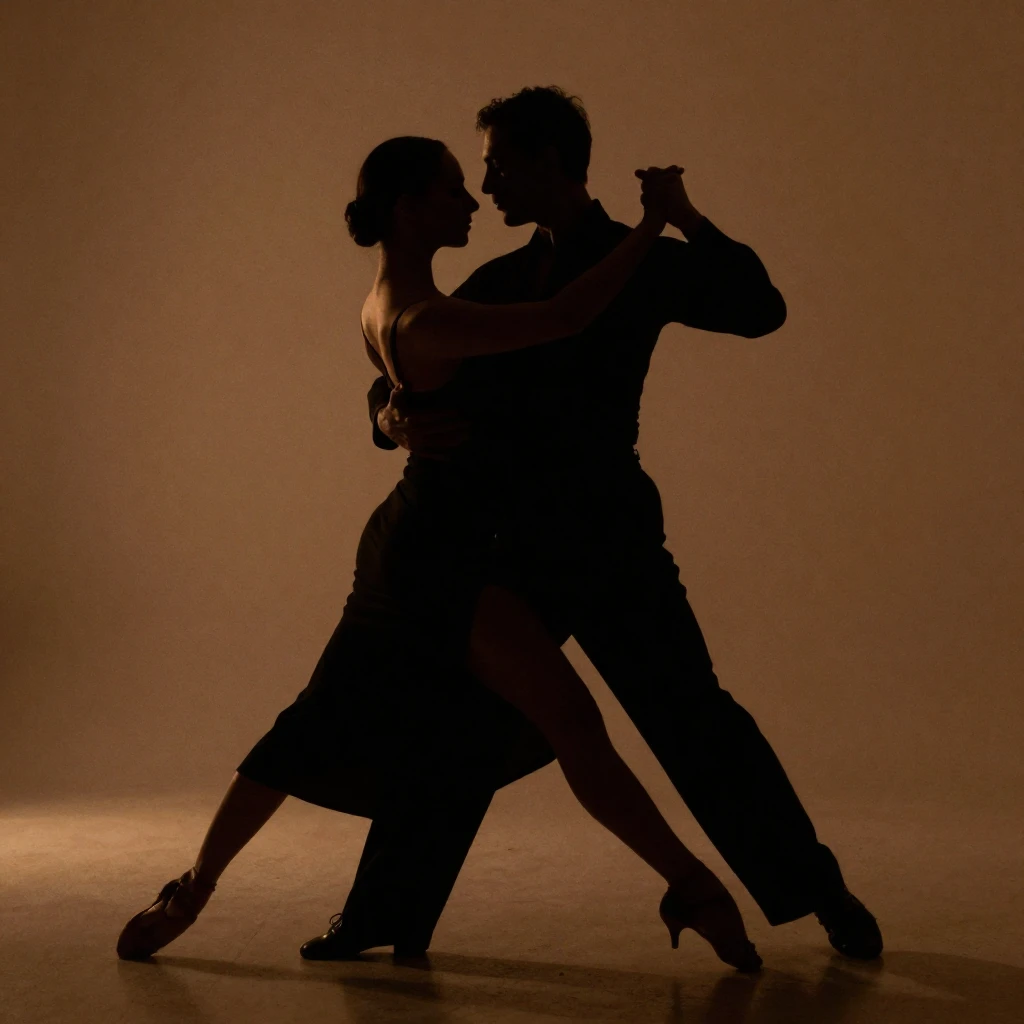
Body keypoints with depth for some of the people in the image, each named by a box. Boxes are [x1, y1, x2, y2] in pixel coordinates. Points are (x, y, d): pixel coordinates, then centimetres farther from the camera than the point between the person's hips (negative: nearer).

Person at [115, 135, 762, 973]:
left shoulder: (388, 302, 8)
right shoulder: (424, 319, -21)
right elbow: (564, 317, -30)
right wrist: (652, 222, -23)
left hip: (412, 545, 10)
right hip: (439, 557, -10)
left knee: (317, 728, 17)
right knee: (577, 725, -8)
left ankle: (193, 890, 25)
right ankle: (695, 888, -4)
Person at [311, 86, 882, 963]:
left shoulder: (640, 264, 2)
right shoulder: (497, 284, 13)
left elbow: (761, 311, -10)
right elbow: (399, 382, 11)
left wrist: (687, 222, -17)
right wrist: (396, 419, -12)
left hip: (610, 537, -4)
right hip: (514, 545, 4)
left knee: (694, 720, -5)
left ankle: (824, 896, 8)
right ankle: (383, 916, 16)